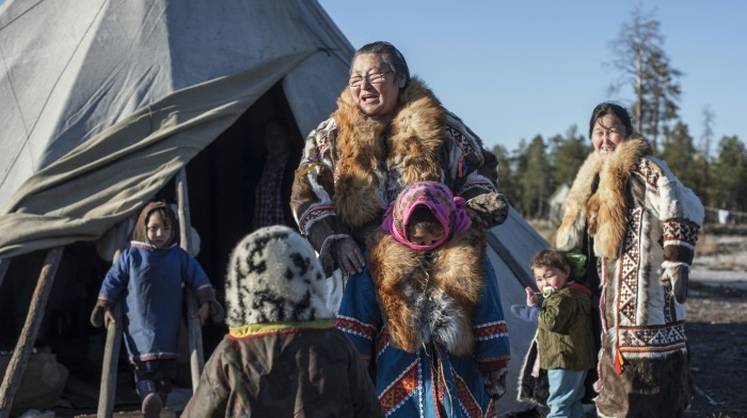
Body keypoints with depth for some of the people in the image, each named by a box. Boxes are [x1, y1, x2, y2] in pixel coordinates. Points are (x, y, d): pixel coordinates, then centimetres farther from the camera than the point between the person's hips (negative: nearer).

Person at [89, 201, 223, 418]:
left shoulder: (180, 256, 4)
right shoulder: (130, 255, 0)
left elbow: (198, 278, 7)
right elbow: (112, 281, 5)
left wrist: (206, 302, -1)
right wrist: (104, 308, 6)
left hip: (168, 327, 2)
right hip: (139, 324, -2)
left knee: (167, 369, 1)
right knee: (145, 362, -17)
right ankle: (148, 392, -30)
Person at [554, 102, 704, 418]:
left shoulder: (643, 167, -10)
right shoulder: (596, 178, 18)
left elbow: (683, 211, -17)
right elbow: (579, 236, 27)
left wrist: (677, 265, -19)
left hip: (645, 295, -10)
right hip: (614, 300, 10)